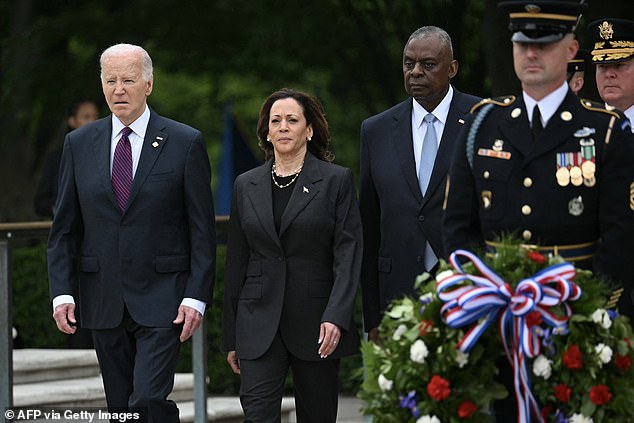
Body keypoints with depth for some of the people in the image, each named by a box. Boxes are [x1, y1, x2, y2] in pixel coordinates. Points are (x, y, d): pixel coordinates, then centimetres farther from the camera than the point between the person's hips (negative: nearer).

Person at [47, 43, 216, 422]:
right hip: (104, 301, 4)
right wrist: (62, 291, -1)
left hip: (161, 301, -4)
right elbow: (65, 228, 9)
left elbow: (203, 229, -2)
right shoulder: (79, 144, 8)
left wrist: (197, 297, -10)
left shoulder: (186, 143, -2)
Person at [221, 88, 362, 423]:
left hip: (316, 323, -2)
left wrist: (336, 317, -20)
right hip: (259, 325, 2)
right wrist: (231, 338, 11)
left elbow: (348, 254, -7)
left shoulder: (336, 180, 1)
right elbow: (236, 263, 13)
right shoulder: (246, 185, 10)